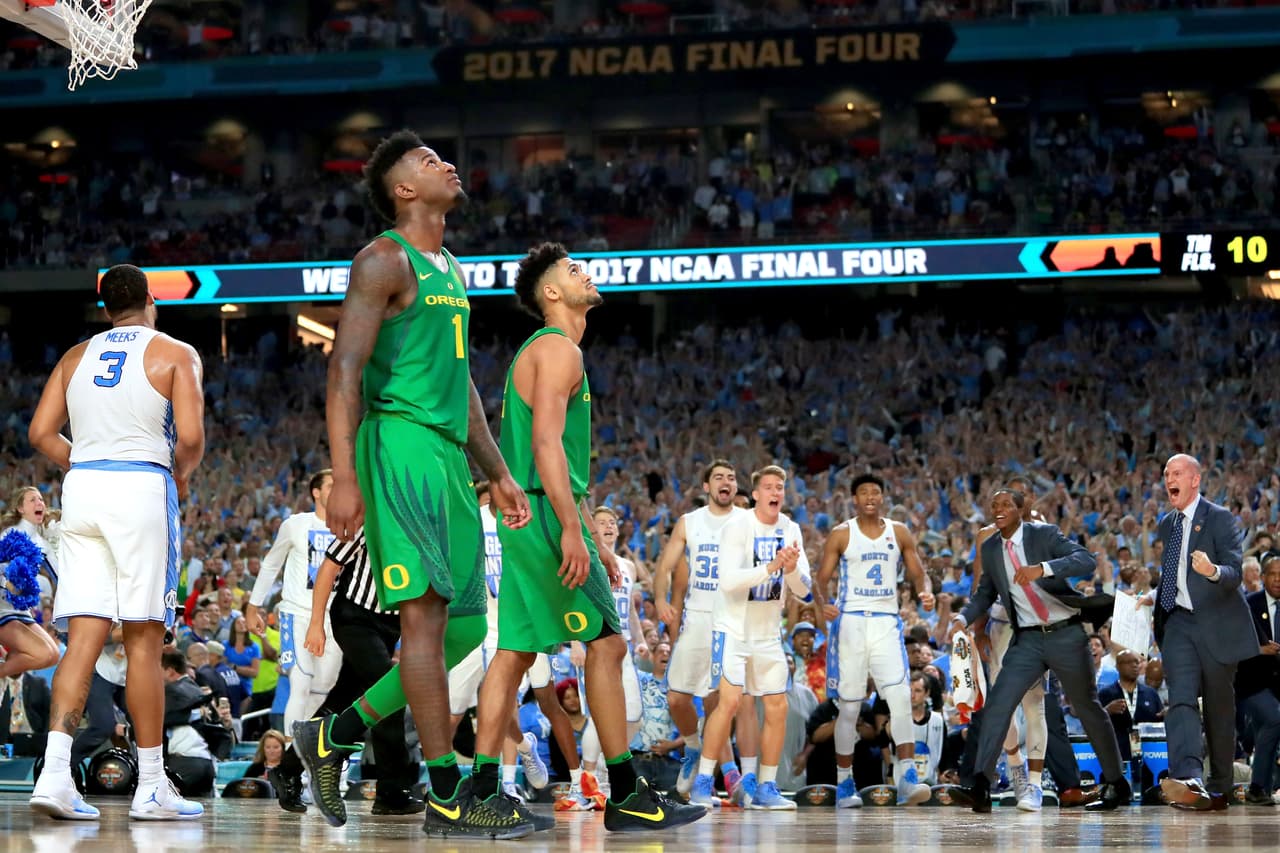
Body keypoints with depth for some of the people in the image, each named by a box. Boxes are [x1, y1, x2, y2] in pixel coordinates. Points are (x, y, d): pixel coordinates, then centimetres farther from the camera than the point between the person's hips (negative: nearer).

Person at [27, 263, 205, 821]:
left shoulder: (76, 356, 17)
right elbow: (190, 437, -8)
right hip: (143, 487, -4)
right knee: (144, 640, 0)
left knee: (84, 637, 2)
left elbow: (41, 433, 10)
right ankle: (151, 789, 3)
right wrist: (181, 476, 12)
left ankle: (54, 773, -13)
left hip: (81, 485, 4)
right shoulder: (175, 354, 4)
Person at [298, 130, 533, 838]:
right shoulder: (385, 260, -6)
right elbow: (345, 370, -13)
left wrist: (498, 474, 24)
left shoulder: (448, 270, 22)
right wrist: (344, 477, -22)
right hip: (402, 442, -10)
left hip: (448, 456, 10)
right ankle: (447, 798, -12)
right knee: (427, 615, -12)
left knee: (466, 625, 8)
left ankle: (336, 734, 17)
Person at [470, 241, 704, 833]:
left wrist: (594, 539, 26)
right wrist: (572, 530, -26)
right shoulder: (557, 349, -9)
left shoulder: (549, 352, 23)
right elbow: (546, 442, -21)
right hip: (545, 515, -10)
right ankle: (626, 796, -8)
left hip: (528, 518, 10)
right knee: (606, 643, -8)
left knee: (516, 650, 7)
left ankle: (482, 790, 5)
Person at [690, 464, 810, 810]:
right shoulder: (738, 527, -14)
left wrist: (792, 569, -19)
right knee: (730, 701, -17)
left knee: (777, 707, 2)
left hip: (769, 632, 6)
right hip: (734, 628, -6)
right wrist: (770, 568, -32)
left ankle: (765, 788, 10)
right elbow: (728, 580, -25)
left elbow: (803, 590, 2)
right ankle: (702, 782, -9)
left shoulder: (790, 531, 3)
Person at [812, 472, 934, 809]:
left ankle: (907, 778, -20)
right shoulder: (841, 535, 2)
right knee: (849, 706, 2)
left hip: (886, 623, 1)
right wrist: (823, 604, -21)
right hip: (850, 622, -1)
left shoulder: (899, 533, 9)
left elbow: (918, 574, 13)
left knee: (900, 696, -16)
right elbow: (820, 581, 1)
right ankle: (844, 783, 14)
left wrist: (926, 592, -10)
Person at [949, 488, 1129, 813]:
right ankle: (981, 785, -21)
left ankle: (1116, 783, 23)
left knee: (1087, 707, 9)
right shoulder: (990, 549, 5)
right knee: (998, 703, -15)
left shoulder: (1045, 534, -9)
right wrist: (963, 618, -2)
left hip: (1065, 635, -3)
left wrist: (1042, 568, -35)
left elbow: (1087, 561, -21)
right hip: (1027, 640, 3)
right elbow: (986, 591, 18)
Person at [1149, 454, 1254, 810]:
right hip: (1179, 621, 5)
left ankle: (1220, 787, 15)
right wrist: (1156, 597, 13)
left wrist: (1213, 571, -35)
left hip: (1216, 623, -4)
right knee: (1181, 700, -15)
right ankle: (1189, 780, -31)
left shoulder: (1220, 518, -5)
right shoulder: (1166, 525, 16)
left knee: (1219, 706, 3)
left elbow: (1235, 573, -15)